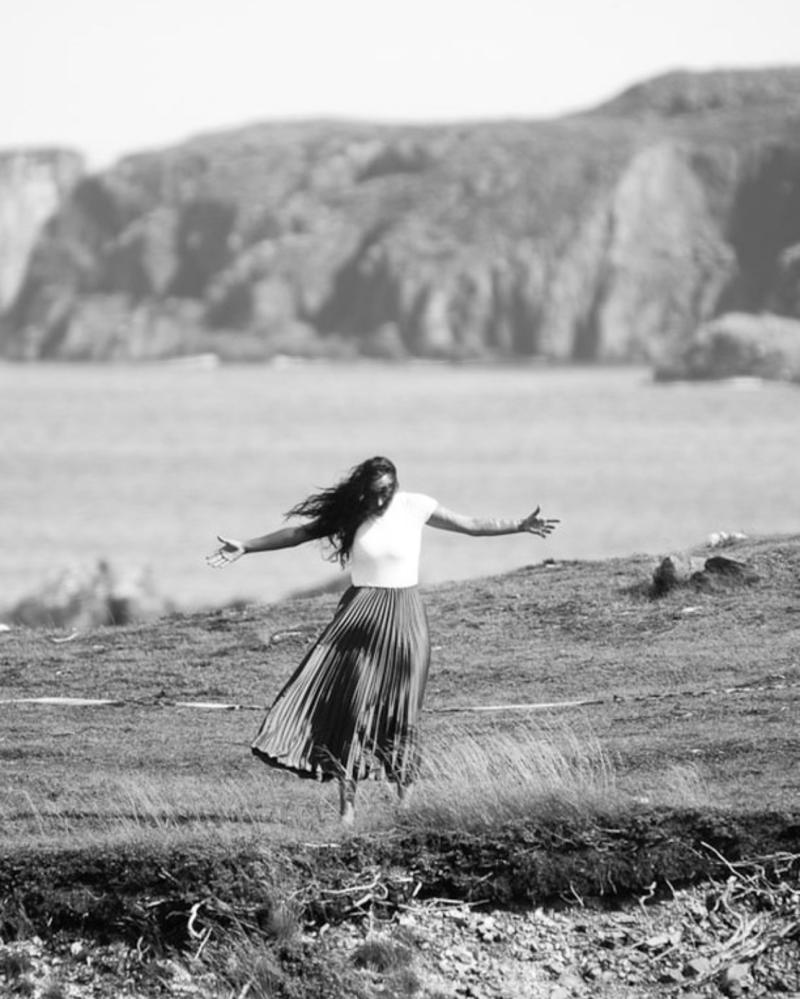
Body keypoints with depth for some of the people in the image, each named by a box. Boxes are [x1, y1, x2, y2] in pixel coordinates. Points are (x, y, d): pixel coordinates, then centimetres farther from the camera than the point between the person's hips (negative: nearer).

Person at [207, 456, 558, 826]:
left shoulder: (415, 507, -3)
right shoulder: (350, 514, -3)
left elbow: (472, 525, 4)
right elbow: (298, 533, 1)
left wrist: (521, 526, 0)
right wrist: (245, 547, -2)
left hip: (403, 615, 0)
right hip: (360, 614, 0)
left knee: (401, 709, 1)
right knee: (351, 702, -9)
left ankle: (403, 778, 20)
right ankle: (347, 797, -9)